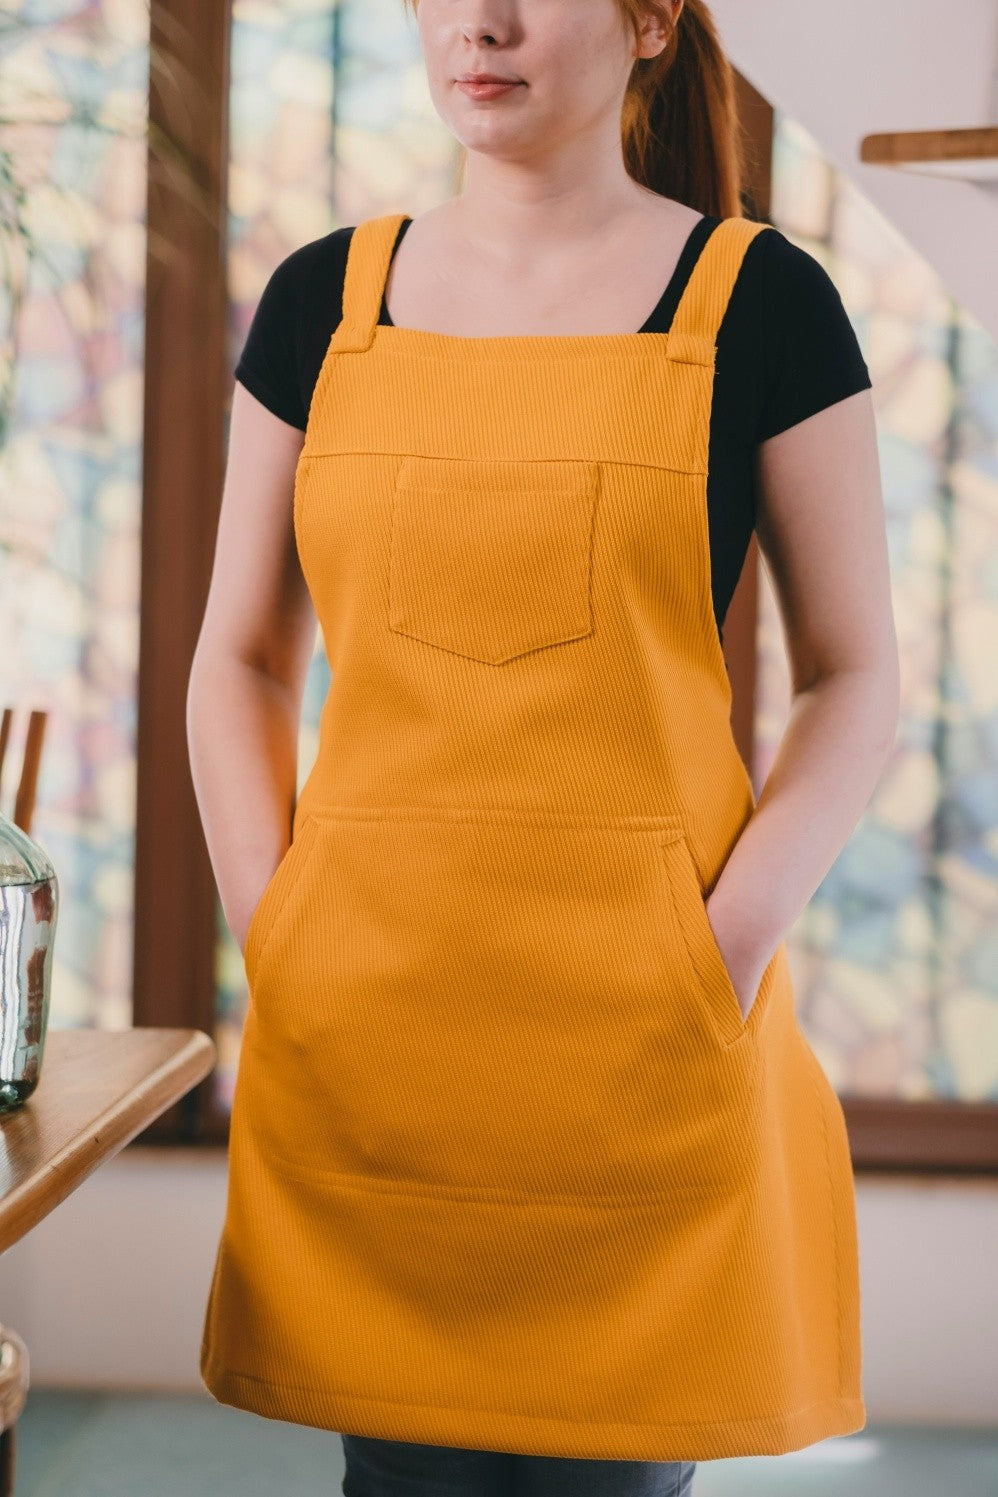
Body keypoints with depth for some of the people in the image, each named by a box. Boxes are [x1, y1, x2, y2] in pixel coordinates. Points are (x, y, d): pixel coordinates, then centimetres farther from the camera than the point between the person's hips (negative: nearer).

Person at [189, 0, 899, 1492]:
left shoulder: (759, 298, 0)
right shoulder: (322, 300, 9)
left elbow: (855, 678, 1)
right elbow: (242, 661, 13)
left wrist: (726, 956, -11)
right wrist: (272, 933, 0)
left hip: (638, 1019, -2)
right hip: (362, 1010, 3)